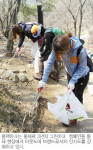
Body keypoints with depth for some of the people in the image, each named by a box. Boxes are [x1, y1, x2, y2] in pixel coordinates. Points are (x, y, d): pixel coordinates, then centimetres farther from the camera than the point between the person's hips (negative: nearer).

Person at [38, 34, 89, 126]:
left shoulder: (80, 50, -41)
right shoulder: (59, 47, -28)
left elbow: (82, 67, -26)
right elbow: (50, 61, -22)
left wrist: (73, 81, -31)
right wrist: (44, 80, -23)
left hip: (82, 75, -5)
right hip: (70, 74, 5)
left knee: (78, 96, 7)